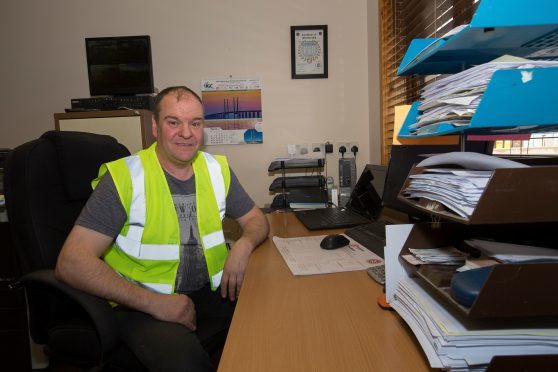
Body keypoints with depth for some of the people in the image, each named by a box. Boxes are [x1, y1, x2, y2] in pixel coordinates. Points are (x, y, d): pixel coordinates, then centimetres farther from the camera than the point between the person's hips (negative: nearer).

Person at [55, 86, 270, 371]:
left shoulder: (217, 169, 3)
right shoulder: (124, 177, -12)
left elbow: (256, 220, 12)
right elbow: (72, 263, -16)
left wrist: (244, 244, -12)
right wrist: (155, 302, -23)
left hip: (212, 287, 5)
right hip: (142, 301, -4)